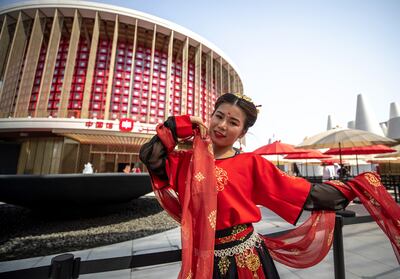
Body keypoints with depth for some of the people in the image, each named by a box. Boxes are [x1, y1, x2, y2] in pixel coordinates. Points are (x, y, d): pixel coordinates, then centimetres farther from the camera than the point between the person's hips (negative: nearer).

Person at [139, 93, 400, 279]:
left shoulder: (250, 163, -10)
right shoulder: (188, 161, -3)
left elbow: (303, 191, -5)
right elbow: (149, 155, -10)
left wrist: (355, 187, 0)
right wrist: (181, 125, -9)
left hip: (245, 257, -1)